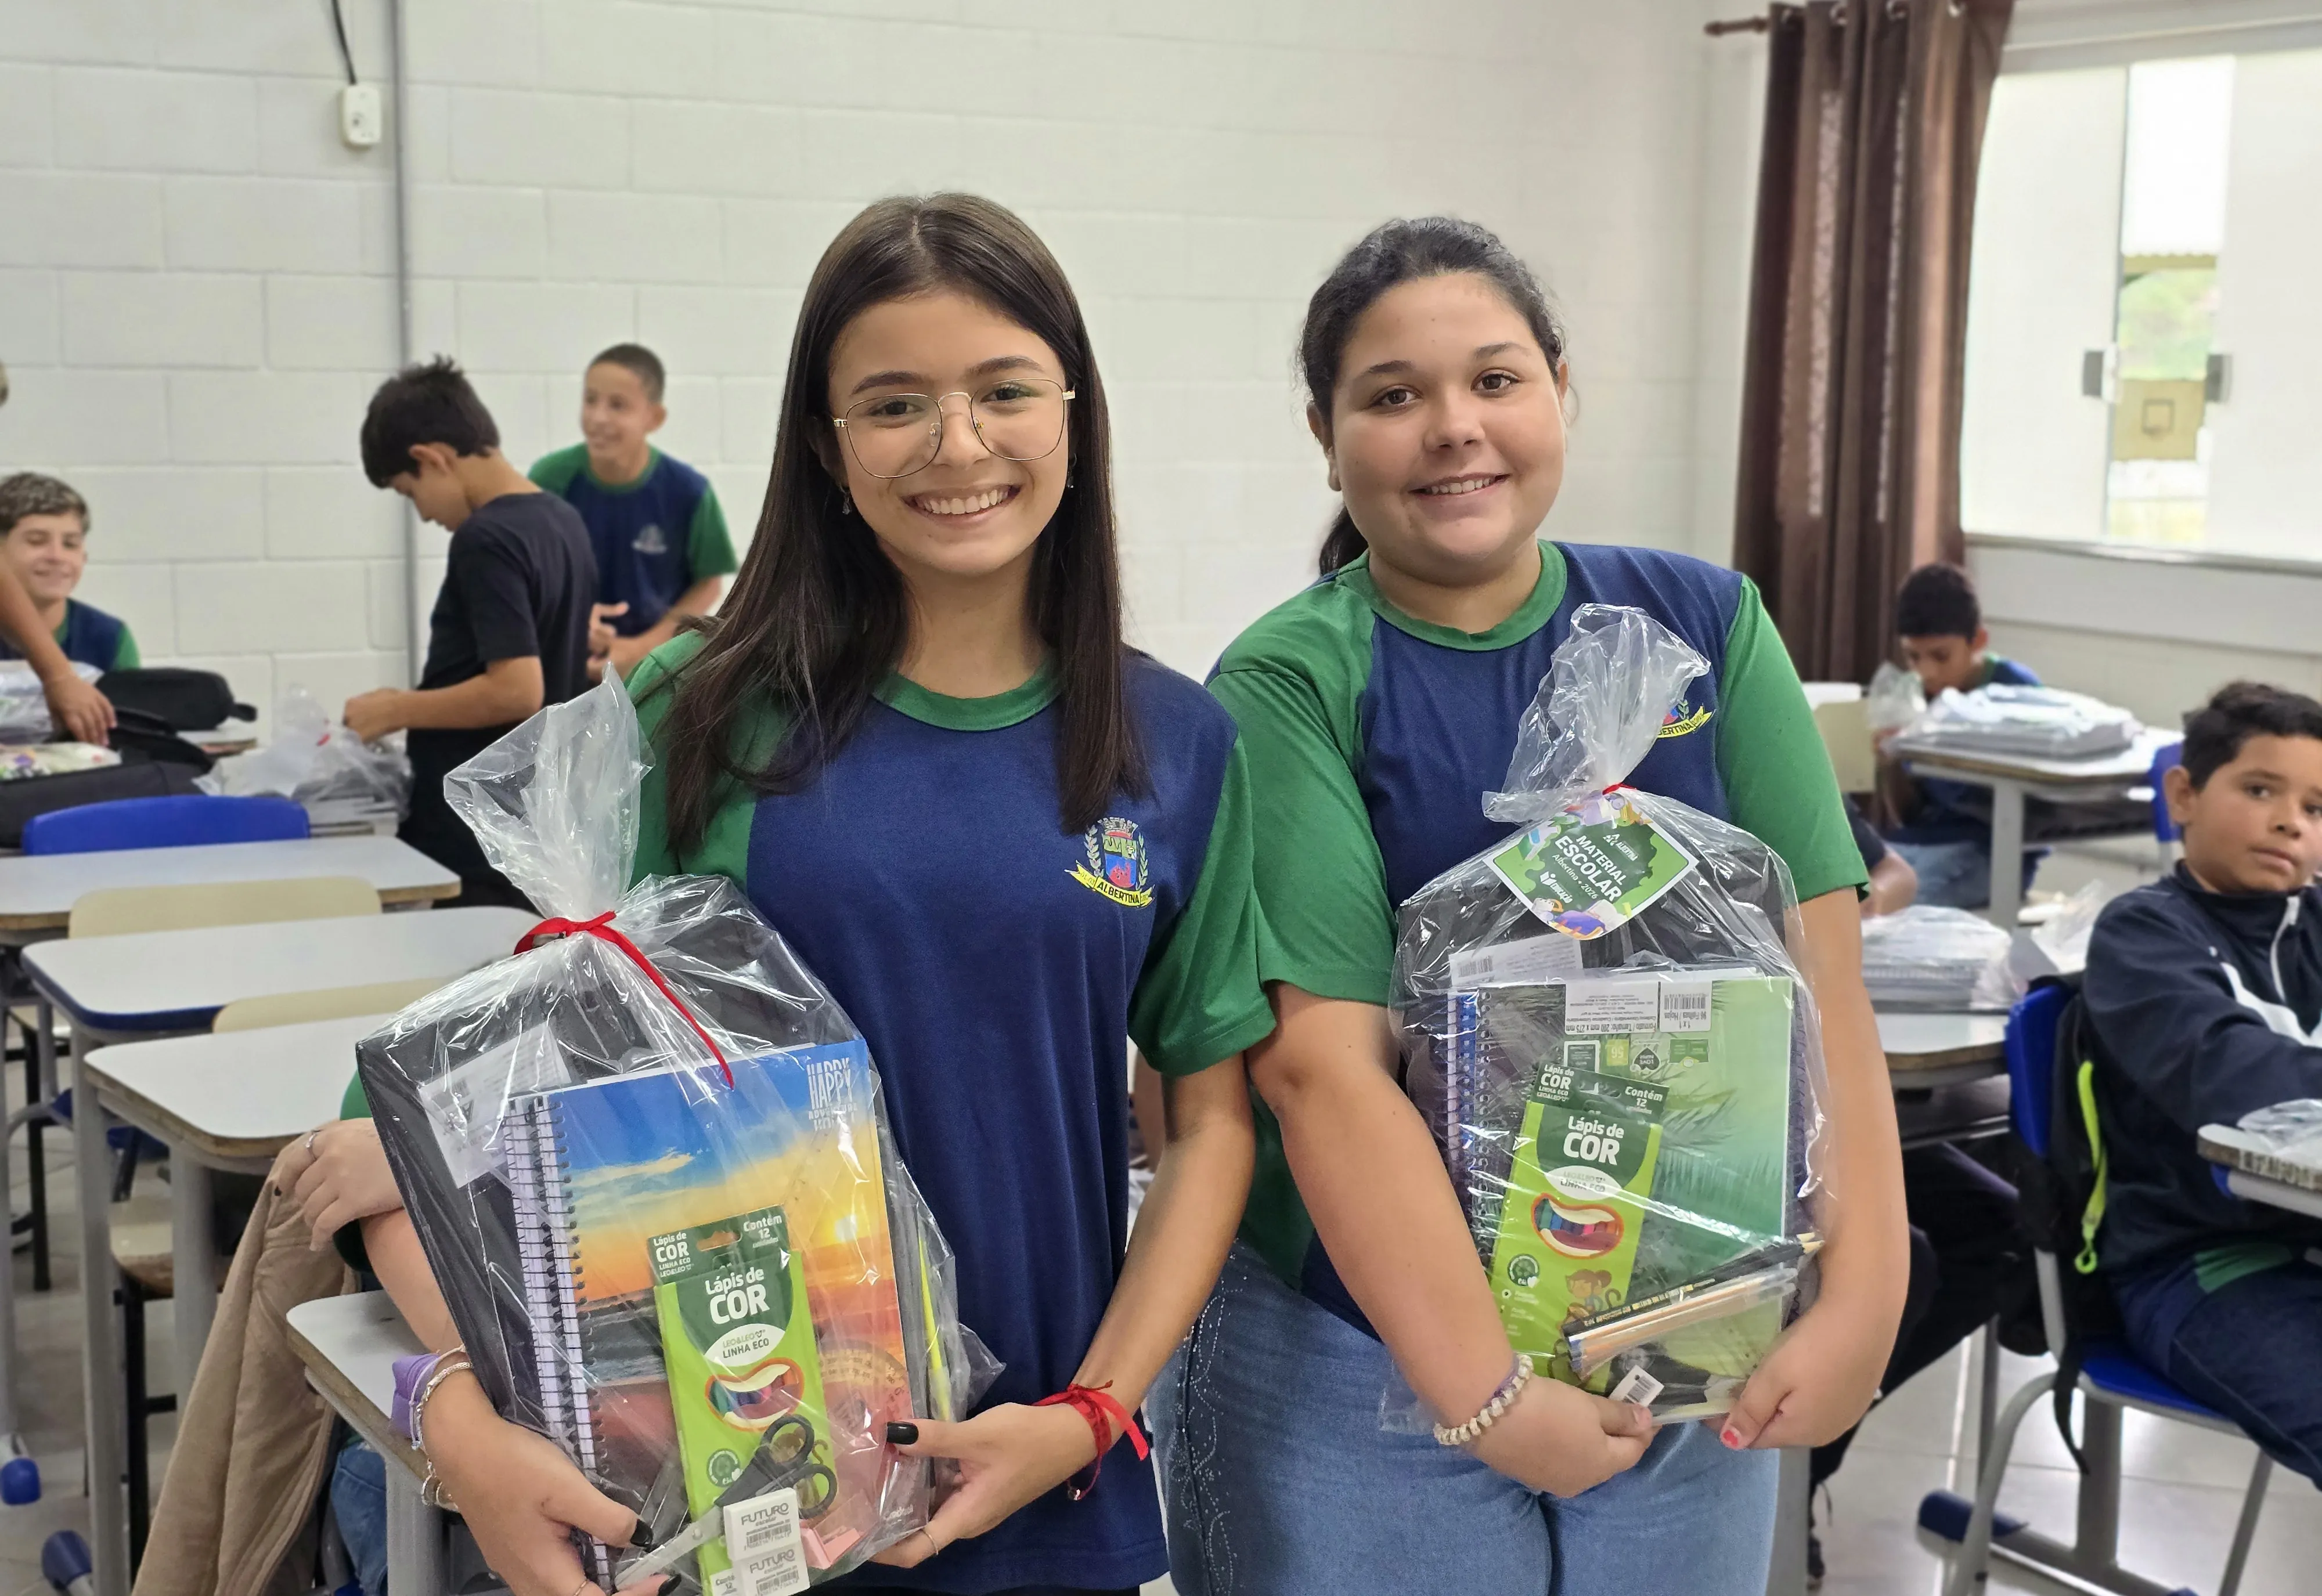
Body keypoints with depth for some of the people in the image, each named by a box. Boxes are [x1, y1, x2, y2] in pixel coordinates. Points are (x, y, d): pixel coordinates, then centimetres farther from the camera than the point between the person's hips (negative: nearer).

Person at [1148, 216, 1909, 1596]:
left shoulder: (1706, 625, 0)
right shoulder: (1290, 685, -11)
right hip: (1371, 1365, -3)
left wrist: (1864, 1296, -14)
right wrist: (1489, 1394, -21)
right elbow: (1323, 1063, -18)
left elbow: (1819, 968, -5)